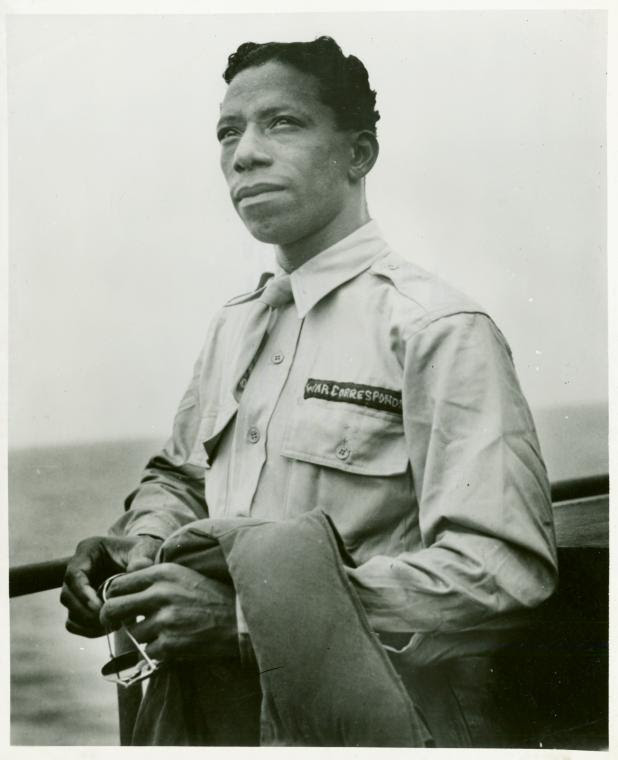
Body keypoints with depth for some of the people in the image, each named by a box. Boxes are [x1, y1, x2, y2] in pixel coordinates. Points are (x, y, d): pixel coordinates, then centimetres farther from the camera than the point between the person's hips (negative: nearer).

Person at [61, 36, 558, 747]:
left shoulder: (436, 328, -10)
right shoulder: (232, 326, 11)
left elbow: (502, 571, -18)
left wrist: (245, 610, -22)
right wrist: (141, 545, 0)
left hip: (368, 716, -4)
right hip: (219, 707, 4)